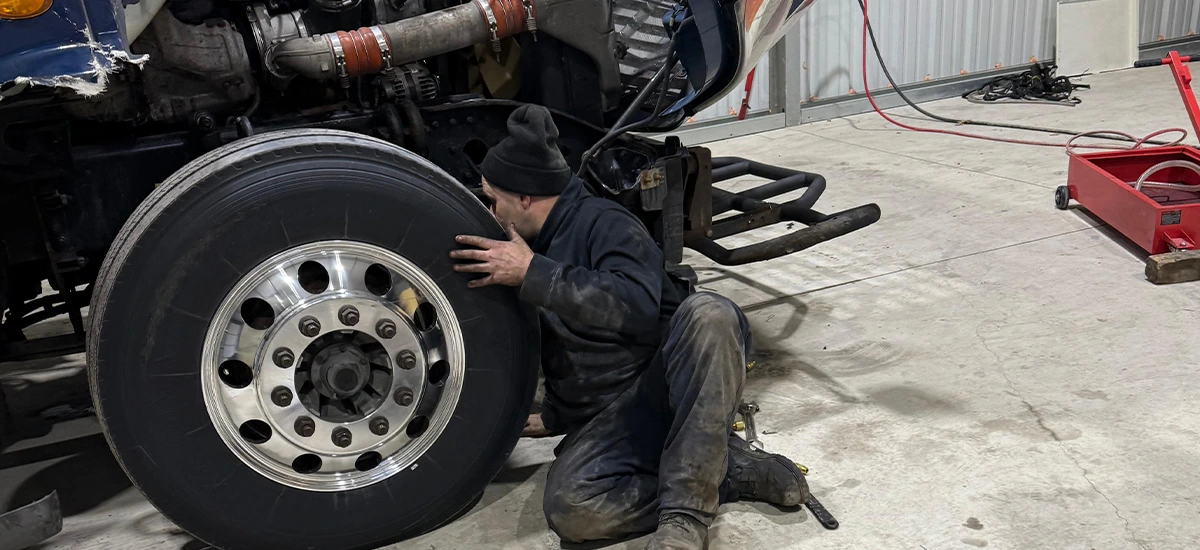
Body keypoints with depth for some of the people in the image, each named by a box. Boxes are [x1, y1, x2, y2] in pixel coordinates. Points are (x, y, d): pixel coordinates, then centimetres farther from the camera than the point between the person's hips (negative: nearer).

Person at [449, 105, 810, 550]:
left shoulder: (603, 223, -7)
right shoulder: (526, 247, 18)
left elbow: (637, 305, -28)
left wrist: (533, 273, -25)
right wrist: (555, 416, 32)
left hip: (673, 388, -5)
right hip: (607, 422, 6)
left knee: (707, 313, -38)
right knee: (569, 509, -26)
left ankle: (686, 513, -35)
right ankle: (732, 469, -12)